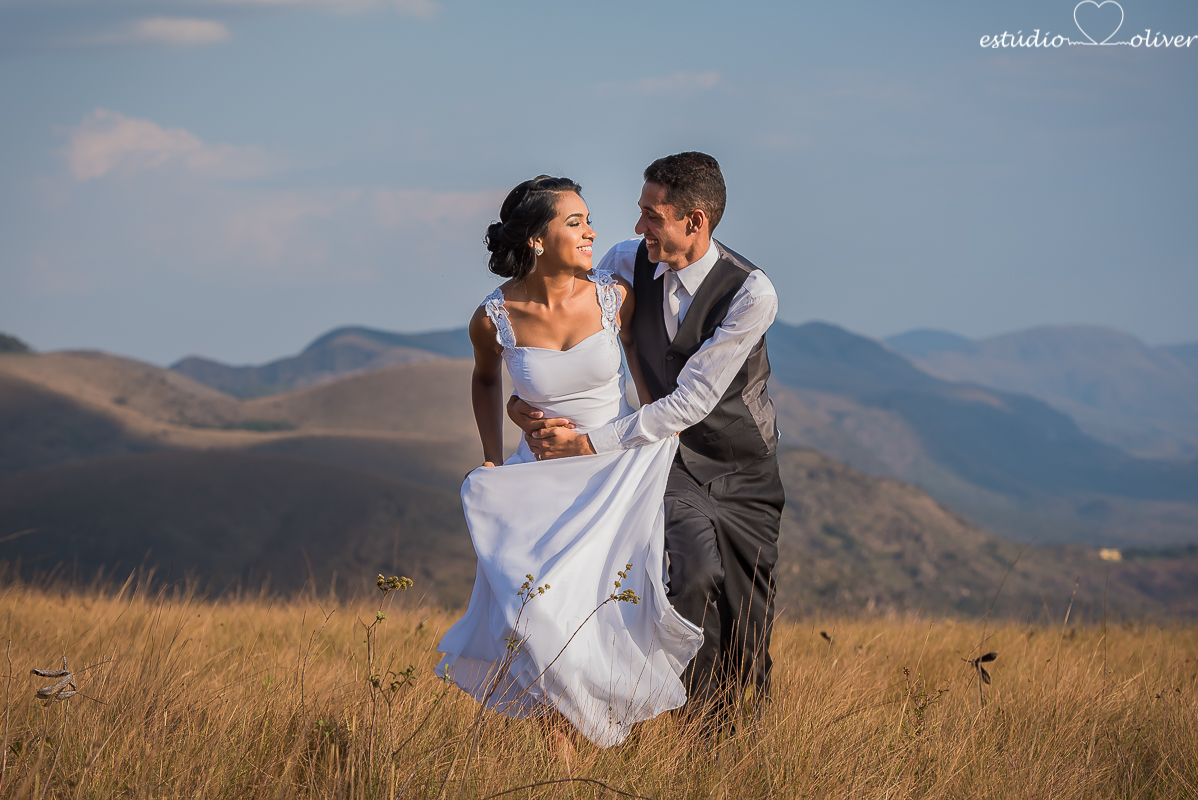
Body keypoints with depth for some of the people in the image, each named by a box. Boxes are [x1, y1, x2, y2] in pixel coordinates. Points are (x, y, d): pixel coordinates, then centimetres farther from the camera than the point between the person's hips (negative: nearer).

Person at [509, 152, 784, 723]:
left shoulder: (751, 293, -23)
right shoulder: (627, 263, -9)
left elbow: (692, 401, -26)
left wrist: (591, 443, -29)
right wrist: (524, 395, -11)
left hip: (743, 470, -2)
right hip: (672, 459, 2)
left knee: (746, 630, 4)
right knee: (696, 575, -25)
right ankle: (696, 718, -6)